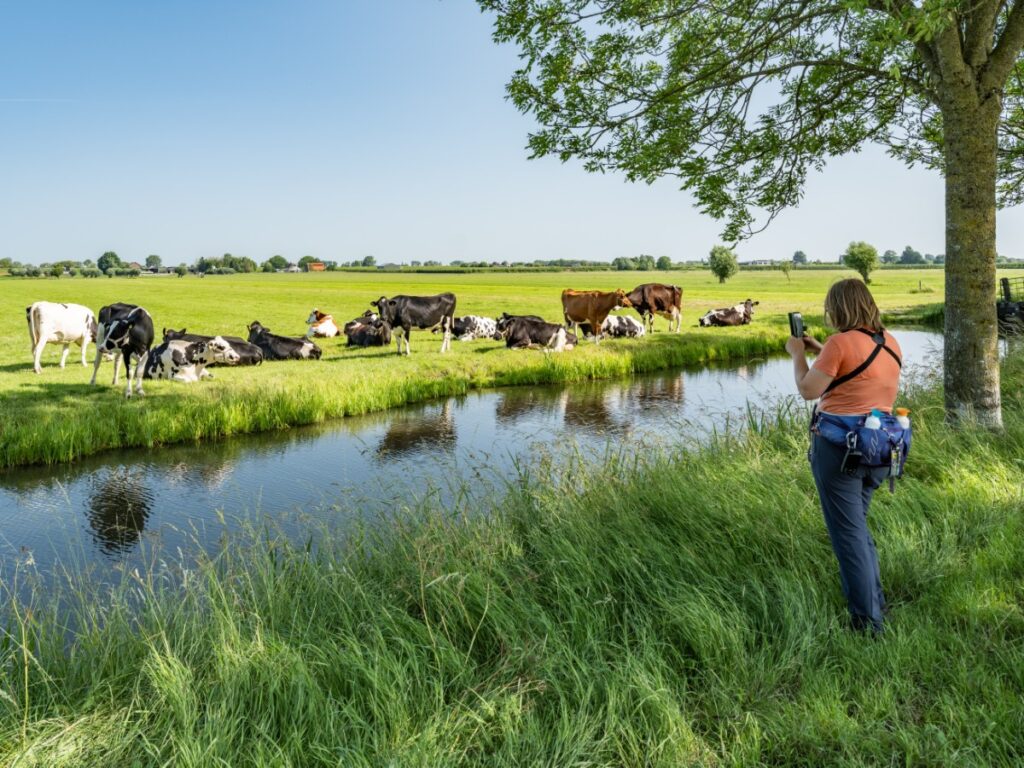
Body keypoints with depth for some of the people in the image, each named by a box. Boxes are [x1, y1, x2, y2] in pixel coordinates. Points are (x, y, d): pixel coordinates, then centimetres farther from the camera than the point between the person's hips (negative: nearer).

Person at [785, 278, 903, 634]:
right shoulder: (890, 343, 9)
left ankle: (868, 621, 6)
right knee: (857, 525, 23)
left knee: (848, 534, 1)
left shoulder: (840, 342, -14)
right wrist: (820, 350, 21)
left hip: (838, 446, -7)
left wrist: (798, 354, 3)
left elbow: (808, 390, -11)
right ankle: (877, 604, 30)